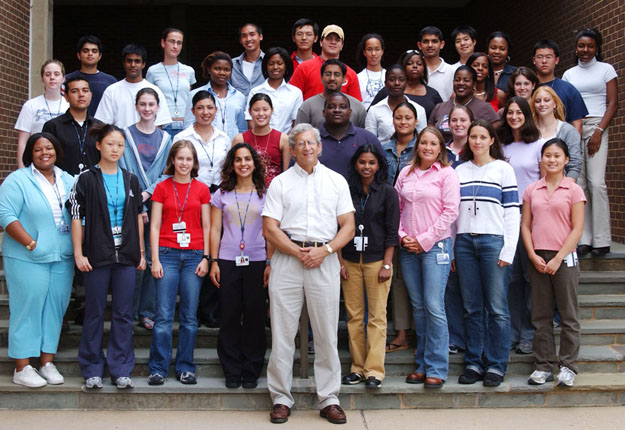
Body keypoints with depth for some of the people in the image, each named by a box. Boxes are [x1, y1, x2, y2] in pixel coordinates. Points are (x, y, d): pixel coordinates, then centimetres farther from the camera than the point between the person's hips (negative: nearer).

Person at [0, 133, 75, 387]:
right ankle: (22, 368, 6)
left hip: (62, 260, 5)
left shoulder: (68, 181, 14)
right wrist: (31, 244, -17)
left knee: (55, 309, 7)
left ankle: (47, 363, 17)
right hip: (27, 260, -5)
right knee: (27, 309, -2)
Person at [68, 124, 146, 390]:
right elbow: (76, 218, -2)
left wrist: (141, 252, 9)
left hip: (126, 256, 3)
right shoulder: (86, 180, 0)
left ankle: (121, 369, 13)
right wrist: (78, 253, -8)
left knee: (123, 314, 5)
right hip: (96, 256, -3)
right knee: (95, 313, 5)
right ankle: (92, 370, 15)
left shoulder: (130, 180, 11)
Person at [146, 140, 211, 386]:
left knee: (190, 316, 4)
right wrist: (155, 259, -3)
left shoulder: (202, 189, 8)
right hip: (167, 254, -1)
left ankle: (185, 368, 14)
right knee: (164, 315, -3)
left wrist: (206, 257, 1)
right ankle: (158, 368, 6)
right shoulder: (162, 188, 6)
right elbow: (154, 226, 4)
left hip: (194, 255, 1)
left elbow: (207, 227, 9)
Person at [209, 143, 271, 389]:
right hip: (228, 262, 1)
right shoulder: (222, 195, 9)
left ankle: (251, 371, 12)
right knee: (229, 315, 3)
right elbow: (215, 230, 9)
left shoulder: (265, 194, 7)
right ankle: (232, 371, 13)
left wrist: (270, 263, -2)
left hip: (256, 261, -1)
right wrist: (214, 262, 2)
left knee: (255, 316, 1)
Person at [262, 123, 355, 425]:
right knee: (282, 334, 1)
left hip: (325, 261, 1)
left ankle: (329, 400, 12)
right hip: (287, 261, 0)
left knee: (327, 334, 2)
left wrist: (324, 250, -9)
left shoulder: (336, 181, 11)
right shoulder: (280, 183, 7)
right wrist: (299, 252, -10)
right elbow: (269, 229, 1)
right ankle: (281, 399, 11)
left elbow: (348, 227, 7)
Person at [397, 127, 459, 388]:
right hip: (408, 248, 4)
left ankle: (436, 369, 0)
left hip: (435, 246, -4)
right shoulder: (406, 173, 13)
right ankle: (422, 365, 18)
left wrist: (425, 240, -9)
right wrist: (402, 236, -1)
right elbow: (396, 207, 14)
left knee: (434, 306, -8)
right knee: (418, 307, 9)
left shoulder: (446, 173, 0)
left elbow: (450, 211, -6)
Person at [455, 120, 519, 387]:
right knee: (471, 308, 6)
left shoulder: (503, 169, 4)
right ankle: (474, 363, 14)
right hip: (464, 242, 3)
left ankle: (496, 365, 7)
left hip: (493, 241, -3)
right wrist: (451, 249, 9)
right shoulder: (459, 171, 14)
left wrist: (508, 251, -8)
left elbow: (512, 211, 0)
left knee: (497, 308, -2)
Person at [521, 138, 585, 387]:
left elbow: (577, 228, -4)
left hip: (564, 258, -3)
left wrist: (558, 258, -11)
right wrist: (533, 256, -5)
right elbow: (526, 225, 7)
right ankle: (543, 366, 15)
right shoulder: (532, 190, 9)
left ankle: (567, 367, 10)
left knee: (568, 315, 2)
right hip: (537, 259, 3)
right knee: (541, 315, 7)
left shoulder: (573, 190, 0)